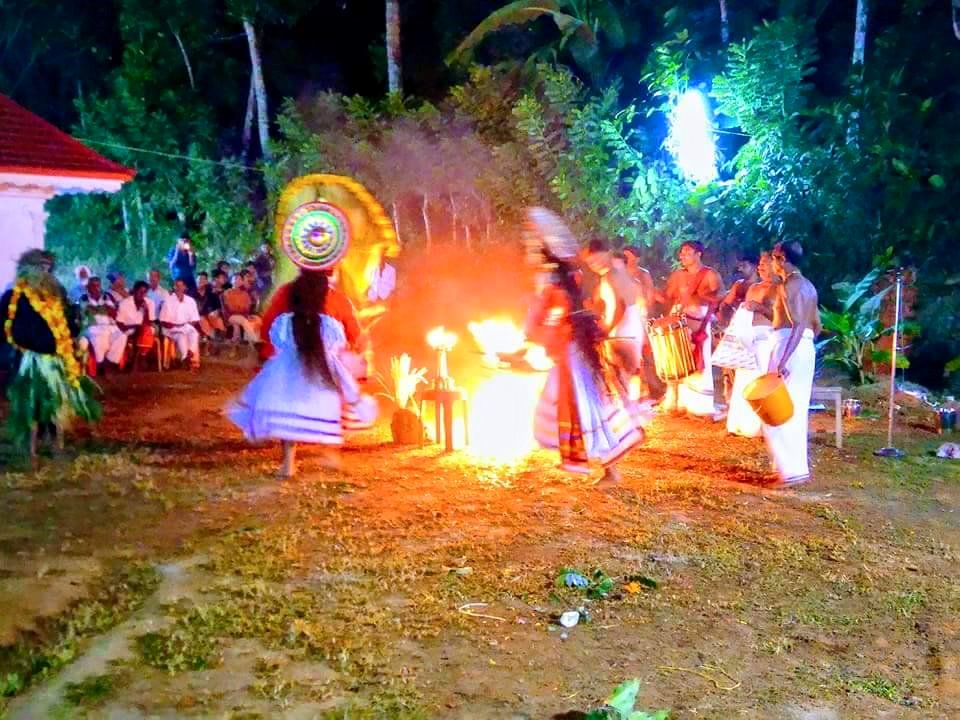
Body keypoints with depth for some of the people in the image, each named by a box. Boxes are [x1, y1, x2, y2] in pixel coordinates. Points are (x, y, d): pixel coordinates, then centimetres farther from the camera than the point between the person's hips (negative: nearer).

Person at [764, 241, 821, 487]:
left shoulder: (788, 285, -14)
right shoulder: (808, 286, 15)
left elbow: (798, 325, -23)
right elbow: (817, 326, 19)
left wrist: (783, 360, -29)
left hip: (789, 347, -10)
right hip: (806, 349, 10)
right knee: (796, 410, 15)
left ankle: (792, 470, -7)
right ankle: (798, 465, 20)